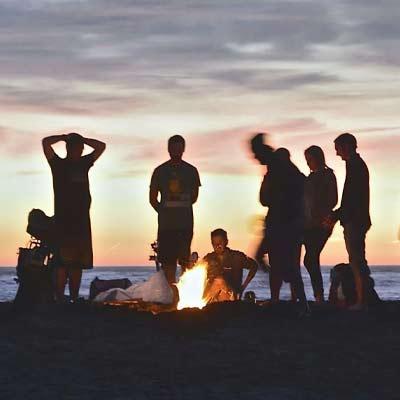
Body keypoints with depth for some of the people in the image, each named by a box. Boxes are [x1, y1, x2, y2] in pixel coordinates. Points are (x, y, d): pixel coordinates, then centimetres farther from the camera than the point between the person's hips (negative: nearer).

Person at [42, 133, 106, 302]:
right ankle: (59, 300, -14)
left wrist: (81, 139, 16)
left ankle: (74, 300, 7)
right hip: (63, 220, -5)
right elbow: (46, 142, -7)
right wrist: (65, 137, 6)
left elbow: (101, 146, 24)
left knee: (78, 263, 4)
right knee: (63, 263, -12)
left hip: (81, 220, 5)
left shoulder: (83, 163, 17)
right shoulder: (58, 164, 4)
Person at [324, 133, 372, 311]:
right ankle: (360, 299, 14)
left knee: (356, 261, -9)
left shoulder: (355, 165, -14)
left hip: (355, 221, -10)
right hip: (356, 221, 10)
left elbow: (352, 198, -19)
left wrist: (335, 216, -13)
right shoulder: (358, 164, 17)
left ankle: (361, 301, -9)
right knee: (358, 261, 11)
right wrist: (336, 215, 16)